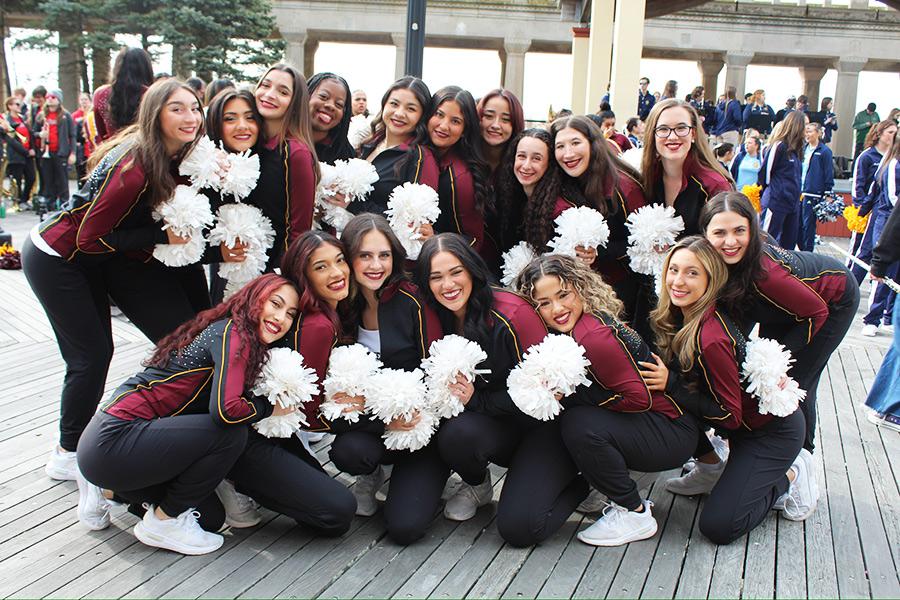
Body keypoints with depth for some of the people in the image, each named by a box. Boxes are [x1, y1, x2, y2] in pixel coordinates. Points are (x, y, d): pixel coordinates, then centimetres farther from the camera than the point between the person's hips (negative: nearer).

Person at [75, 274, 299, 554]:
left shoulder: (222, 330, 14)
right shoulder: (233, 334, -16)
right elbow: (226, 410, -30)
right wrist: (271, 407, -10)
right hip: (111, 443, -10)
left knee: (211, 518, 13)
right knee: (231, 434, -21)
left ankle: (109, 486, 20)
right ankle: (165, 520, -3)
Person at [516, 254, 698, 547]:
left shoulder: (592, 336, -25)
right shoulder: (572, 329, 2)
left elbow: (639, 397, -22)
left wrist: (570, 396, -18)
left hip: (674, 430, -9)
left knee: (579, 425, -27)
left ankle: (635, 514, -7)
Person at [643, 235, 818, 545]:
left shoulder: (710, 339, -31)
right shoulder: (682, 317, -7)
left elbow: (730, 416, -24)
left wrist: (672, 385, -26)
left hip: (774, 429, -8)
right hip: (747, 422, 8)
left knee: (718, 527, -14)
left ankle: (789, 478, 8)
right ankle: (711, 469, 11)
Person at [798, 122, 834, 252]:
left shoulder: (825, 151, -5)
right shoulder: (803, 149, 13)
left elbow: (829, 173, -6)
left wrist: (827, 194, -10)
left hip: (813, 194, -6)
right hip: (799, 192, 6)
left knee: (808, 225, -2)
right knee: (797, 224, 7)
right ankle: (801, 250, 17)